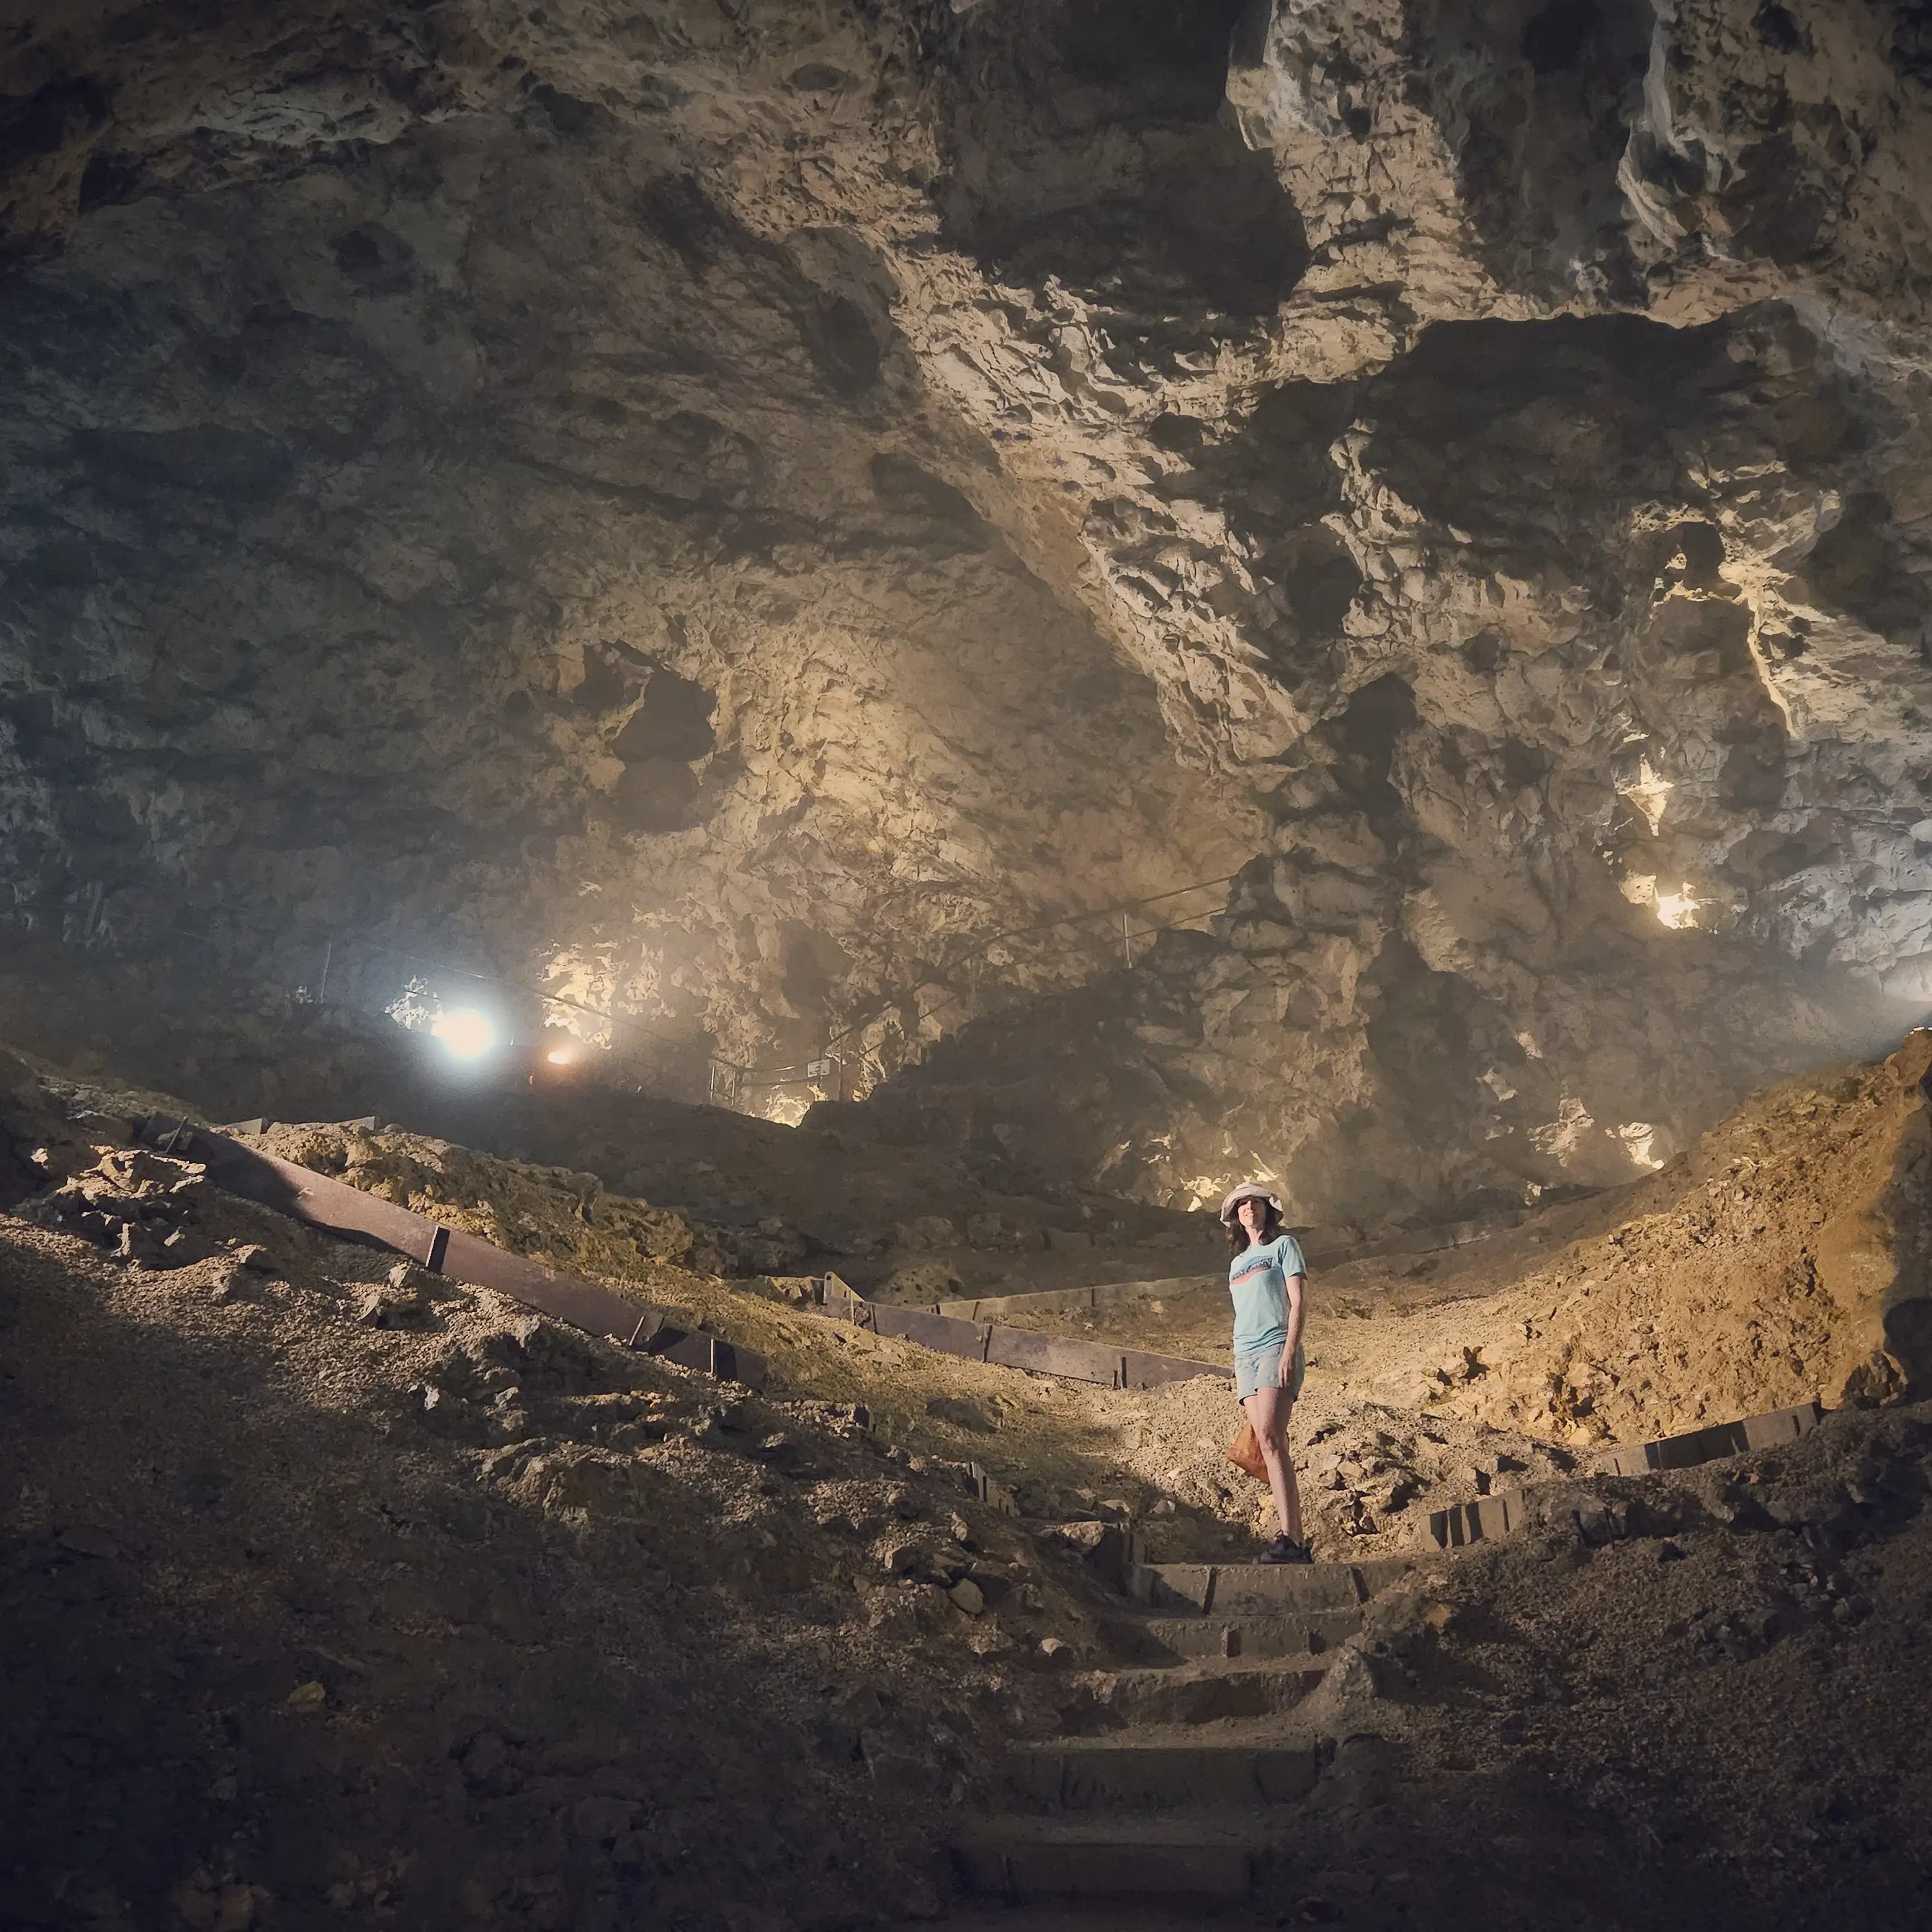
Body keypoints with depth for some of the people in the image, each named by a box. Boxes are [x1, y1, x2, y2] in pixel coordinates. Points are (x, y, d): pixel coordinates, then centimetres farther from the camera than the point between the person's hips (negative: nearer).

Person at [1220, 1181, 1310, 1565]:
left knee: (1270, 1438, -22)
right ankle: (1297, 1542, -8)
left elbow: (1298, 1302, -1)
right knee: (1267, 1444, -5)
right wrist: (1239, 1370, 19)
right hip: (1244, 1355, 6)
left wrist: (1289, 1351, -14)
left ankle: (1290, 1539, -29)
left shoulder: (1284, 1245, 8)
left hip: (1276, 1349, -6)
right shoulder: (1237, 1263, 25)